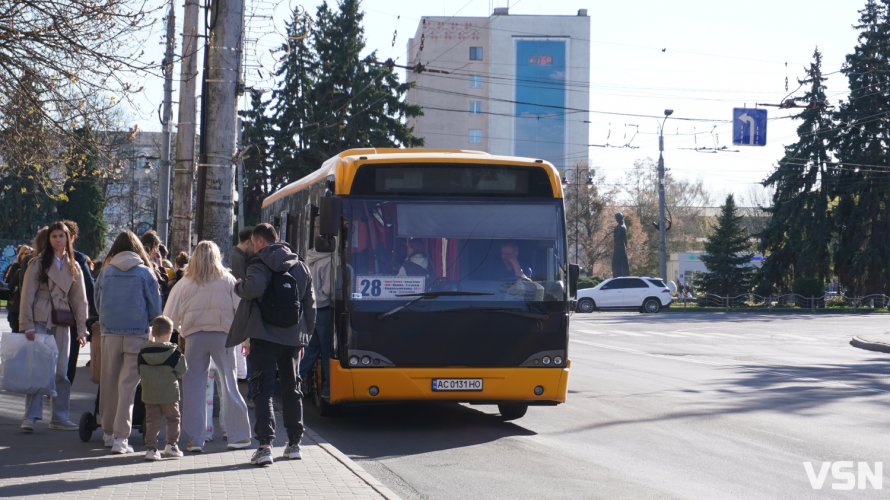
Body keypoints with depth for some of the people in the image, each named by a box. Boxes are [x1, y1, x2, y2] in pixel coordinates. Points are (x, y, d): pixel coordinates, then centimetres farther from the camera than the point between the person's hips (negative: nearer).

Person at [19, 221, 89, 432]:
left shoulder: (73, 268, 11)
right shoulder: (38, 264, 1)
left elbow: (80, 300, 11)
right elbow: (27, 295, -3)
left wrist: (81, 328, 3)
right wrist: (28, 325, -11)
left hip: (62, 323, 4)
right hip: (40, 322, -4)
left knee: (62, 371, 4)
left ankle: (59, 417, 11)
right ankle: (30, 416, -7)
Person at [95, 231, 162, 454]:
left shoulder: (105, 272, 3)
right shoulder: (146, 273, -2)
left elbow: (97, 303, 14)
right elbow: (155, 309, 1)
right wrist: (150, 327, 18)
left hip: (110, 334, 2)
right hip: (138, 333, -2)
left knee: (109, 383, 13)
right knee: (128, 385, -2)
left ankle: (108, 432, 23)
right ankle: (120, 437, -6)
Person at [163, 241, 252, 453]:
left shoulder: (185, 283, 3)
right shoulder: (228, 280, 4)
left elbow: (170, 316, 3)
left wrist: (182, 332, 20)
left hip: (194, 337, 0)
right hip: (222, 336, 0)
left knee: (193, 388, 5)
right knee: (229, 386, 7)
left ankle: (195, 439, 5)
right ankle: (239, 436, 11)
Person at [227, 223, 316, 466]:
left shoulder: (260, 263, -6)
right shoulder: (300, 266, 13)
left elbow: (254, 287, -27)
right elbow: (310, 305, 14)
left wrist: (239, 287, -5)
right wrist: (304, 336, 20)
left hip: (265, 336, -5)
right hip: (293, 337, 5)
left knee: (262, 390, -4)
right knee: (291, 389, 17)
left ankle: (265, 446, -14)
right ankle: (294, 444, 22)